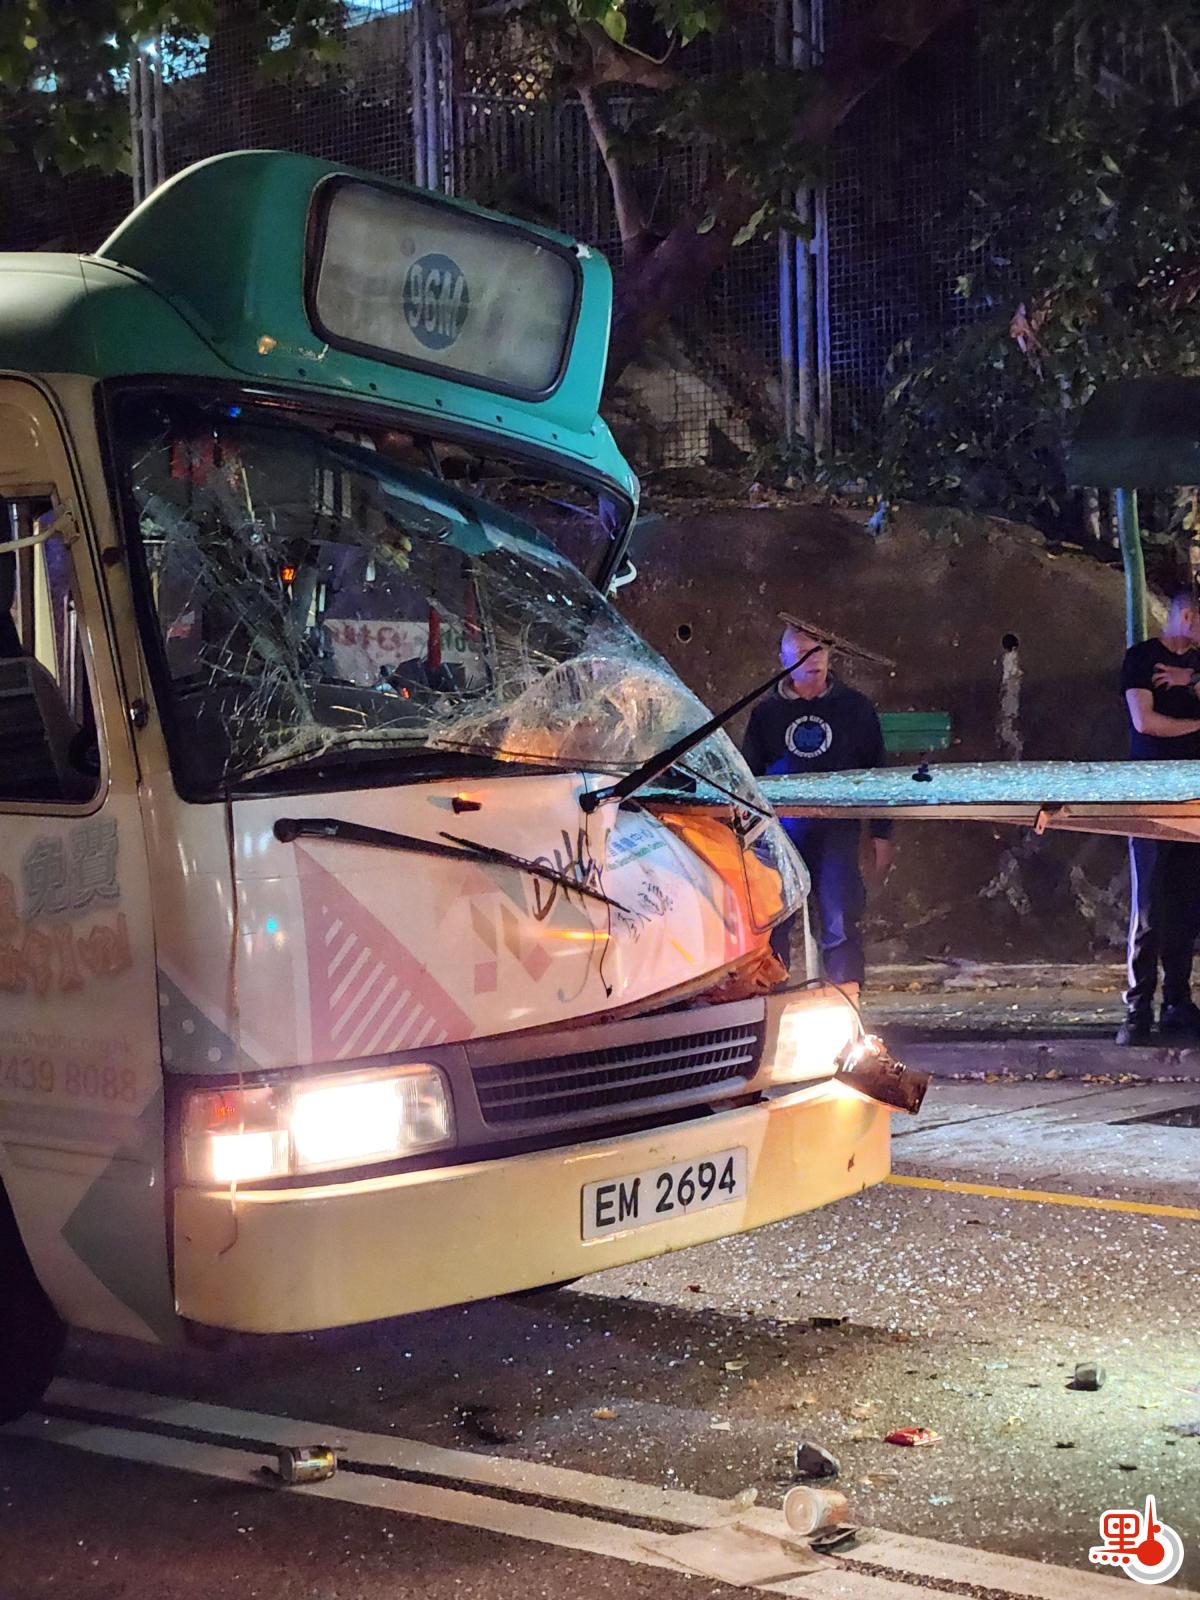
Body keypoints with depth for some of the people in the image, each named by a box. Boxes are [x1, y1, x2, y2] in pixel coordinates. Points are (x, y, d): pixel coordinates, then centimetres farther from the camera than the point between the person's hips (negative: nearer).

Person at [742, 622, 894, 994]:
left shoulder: (855, 708, 8)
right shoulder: (766, 713, 10)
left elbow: (877, 773, 11)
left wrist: (881, 835, 7)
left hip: (837, 828, -1)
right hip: (781, 830, 1)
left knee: (839, 915, -7)